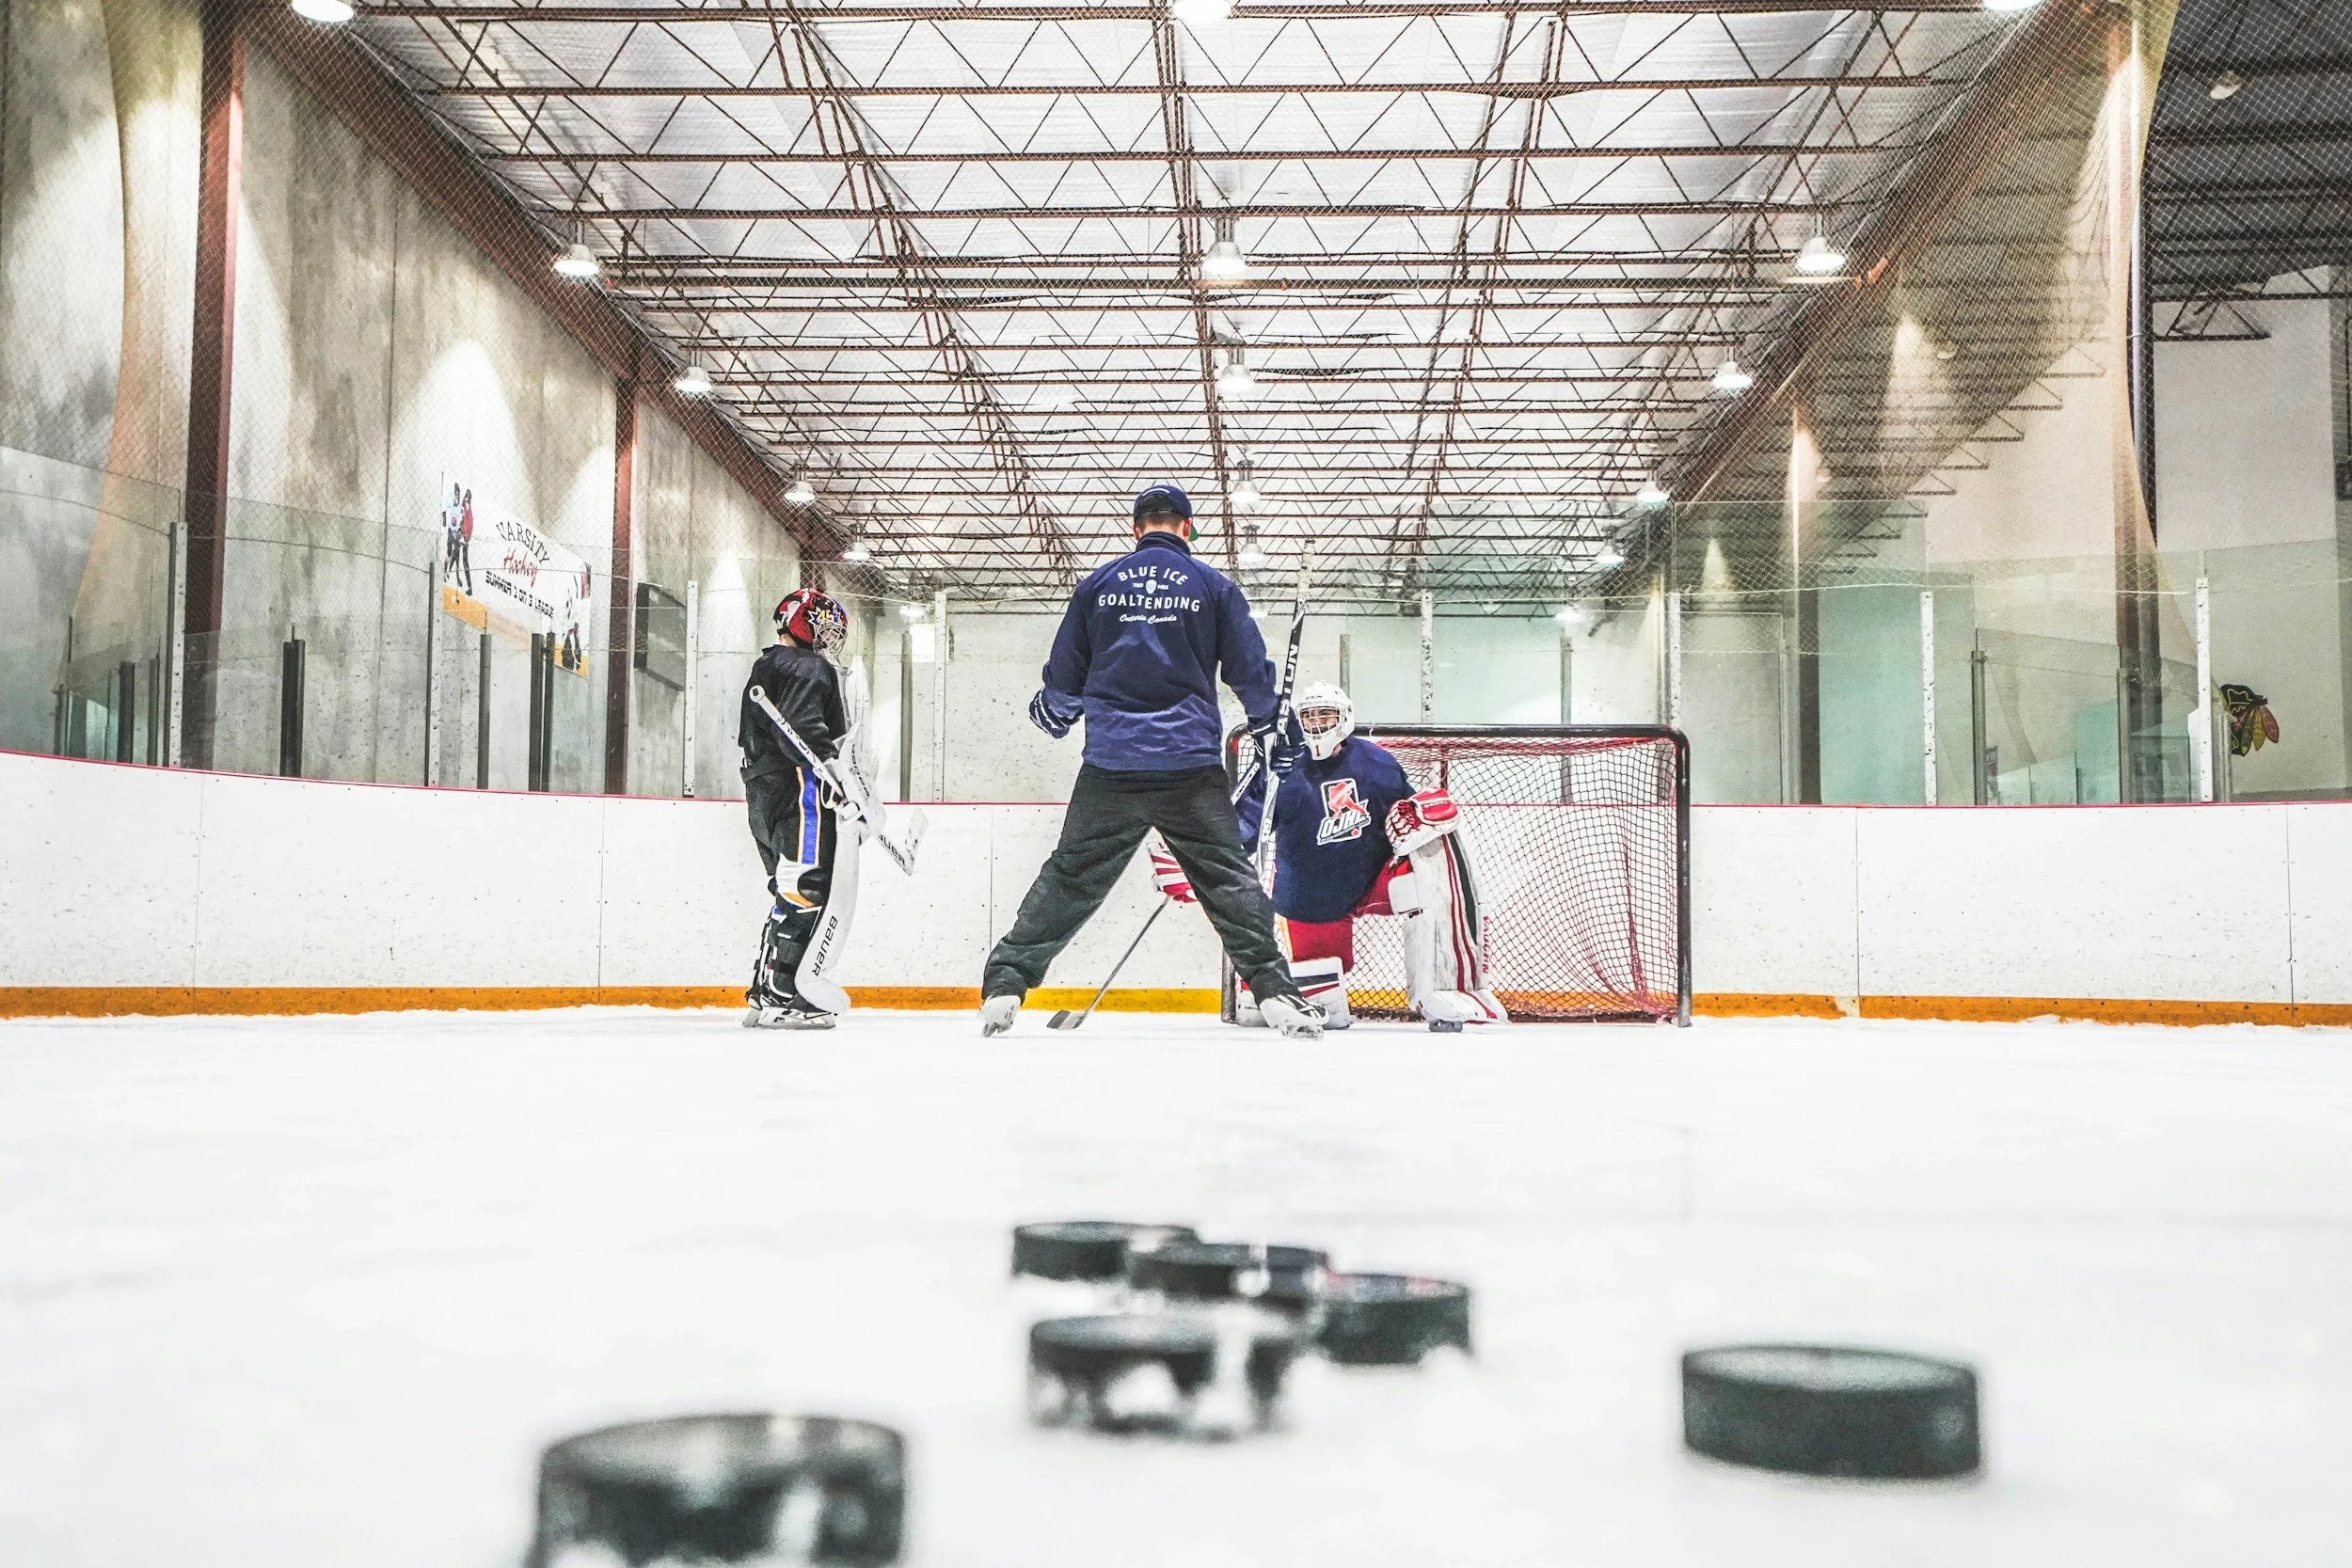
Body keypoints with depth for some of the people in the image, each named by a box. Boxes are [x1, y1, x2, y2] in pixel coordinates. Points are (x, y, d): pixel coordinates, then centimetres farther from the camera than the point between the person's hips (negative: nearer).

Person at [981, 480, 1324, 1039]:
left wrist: (1050, 714, 35)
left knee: (1069, 876, 8)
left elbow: (1063, 677, 14)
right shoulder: (1213, 585, 6)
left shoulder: (1098, 584, 9)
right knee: (1230, 878, 6)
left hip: (1110, 766, 1)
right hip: (1191, 767, -1)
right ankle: (1275, 991, -1)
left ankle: (1004, 984, 4)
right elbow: (1251, 673, 7)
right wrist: (1277, 733, 19)